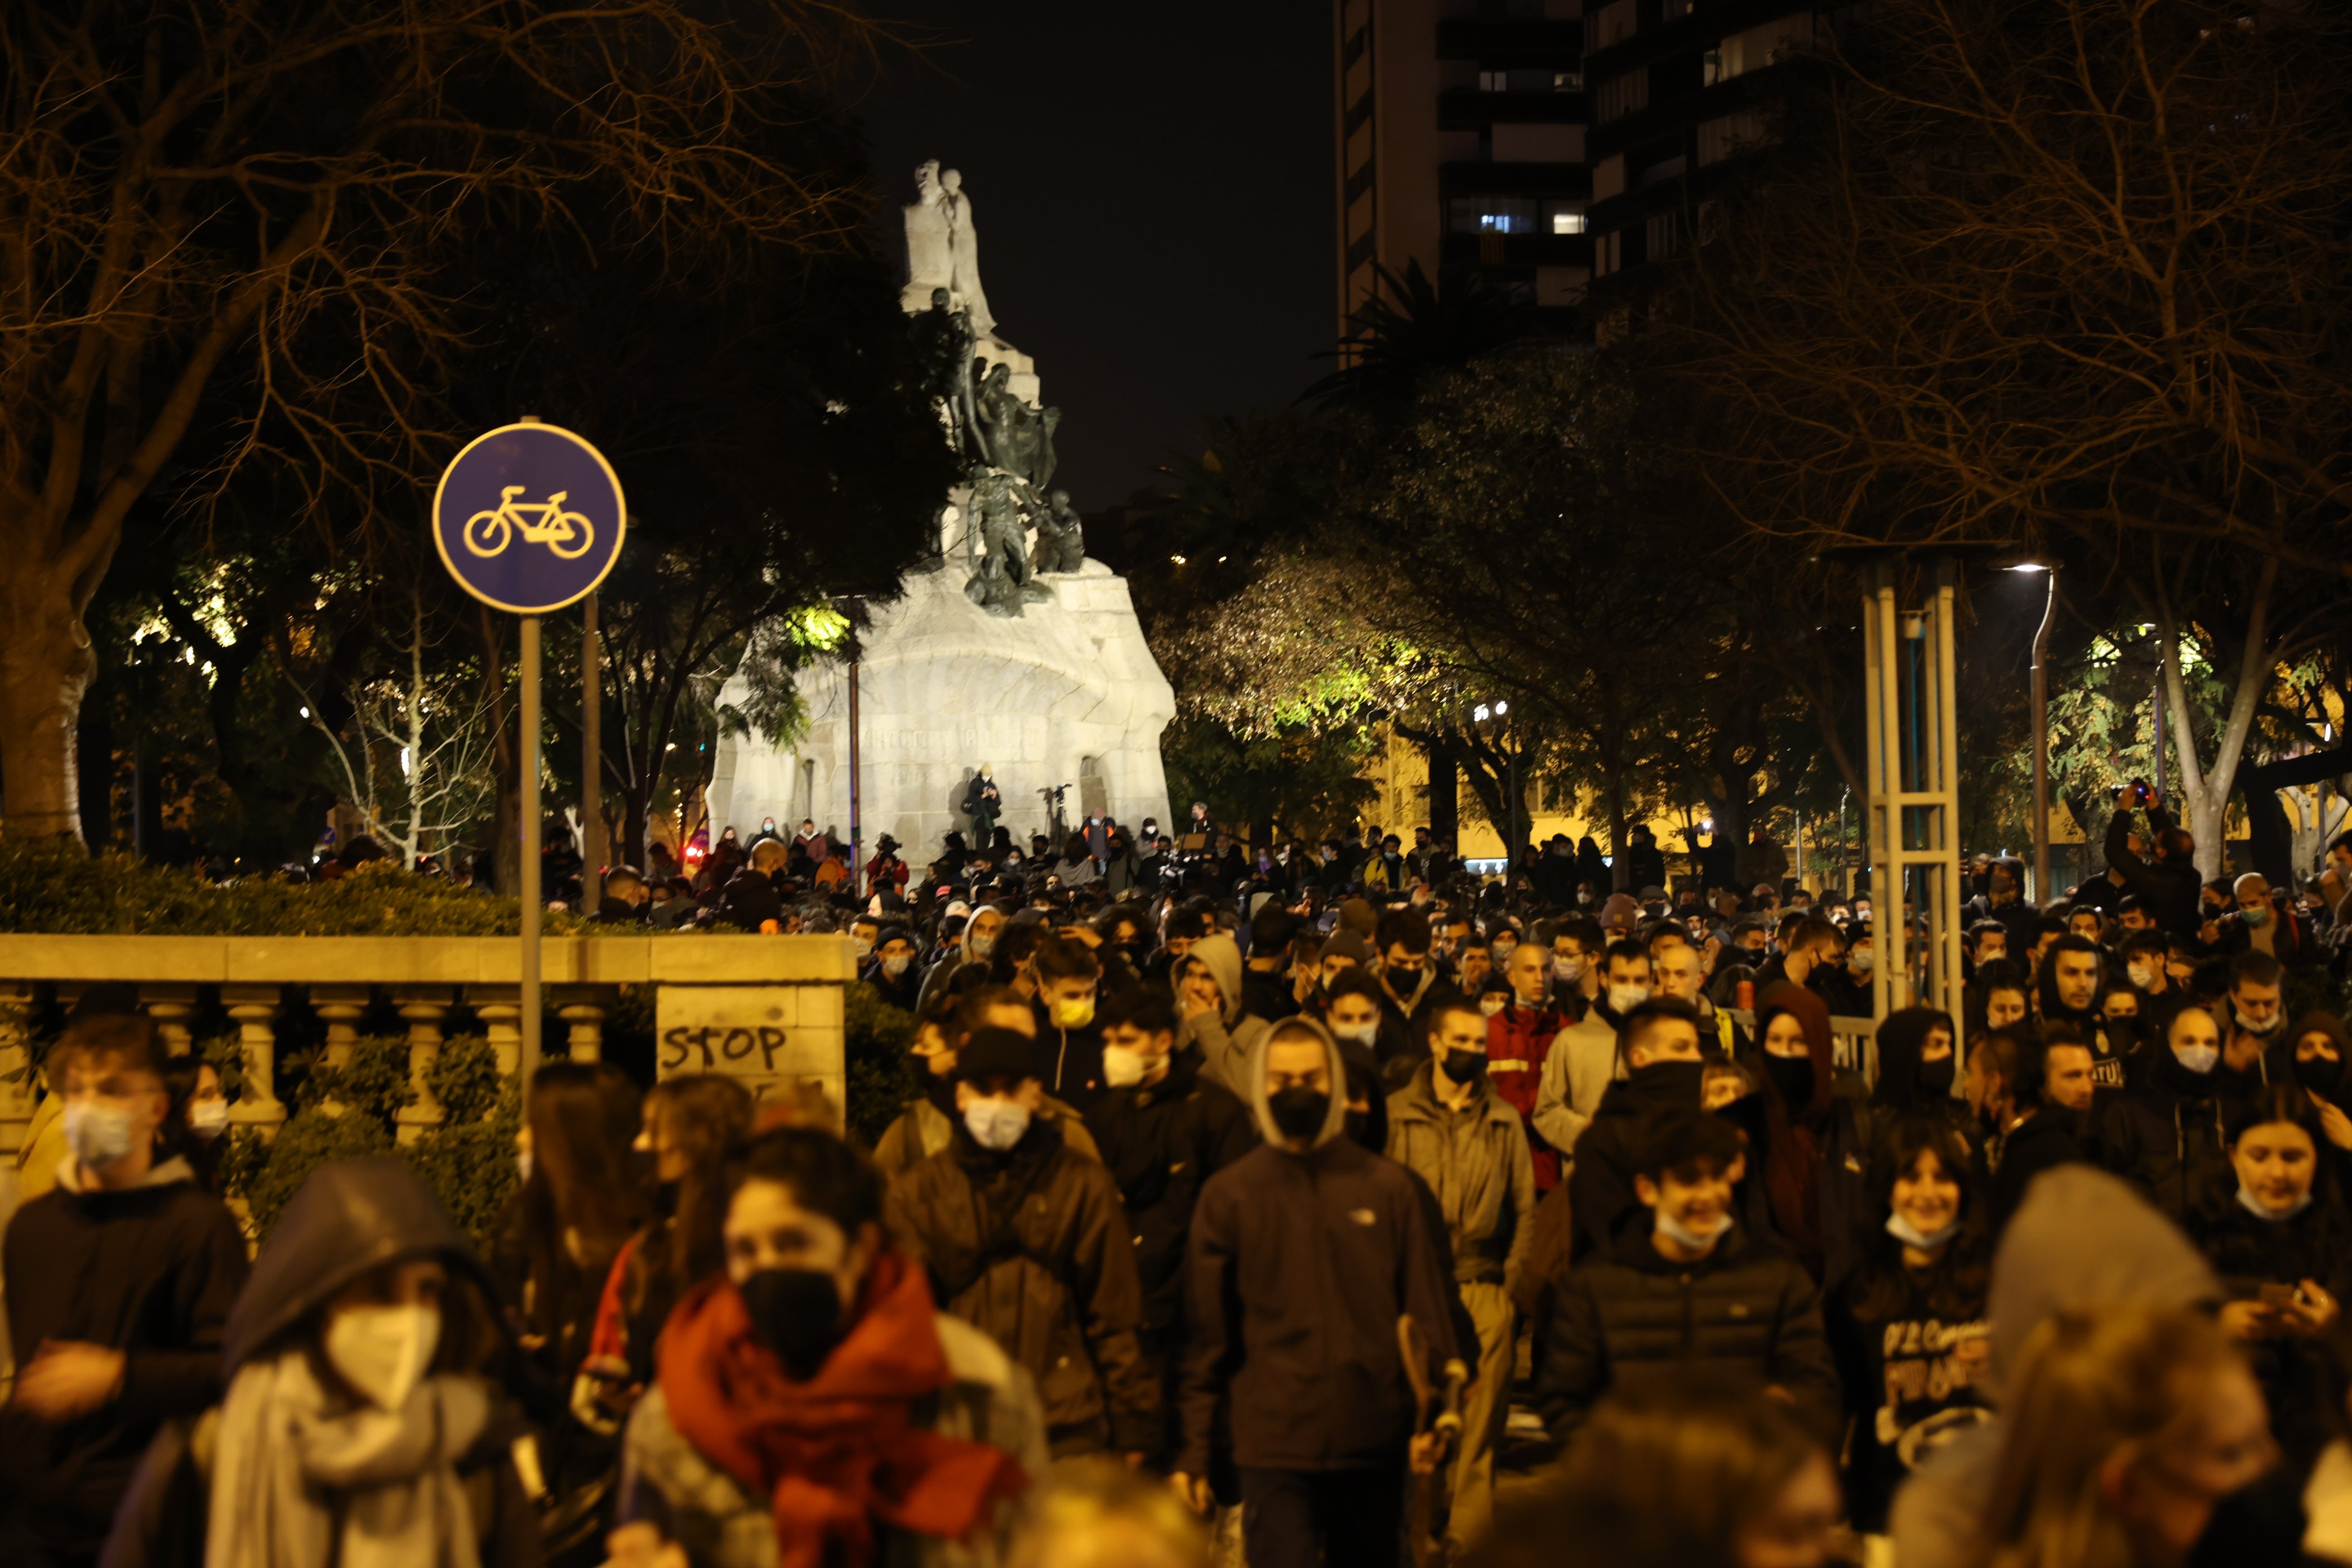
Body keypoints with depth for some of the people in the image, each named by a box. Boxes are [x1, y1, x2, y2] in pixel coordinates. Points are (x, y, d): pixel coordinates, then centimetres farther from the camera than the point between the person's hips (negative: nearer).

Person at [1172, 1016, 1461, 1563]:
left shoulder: (1390, 1188, 5)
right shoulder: (1228, 1195, 3)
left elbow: (1427, 1306, 7)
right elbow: (1207, 1330, 5)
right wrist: (1193, 1447, 3)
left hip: (1375, 1444, 2)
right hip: (1274, 1444, -2)